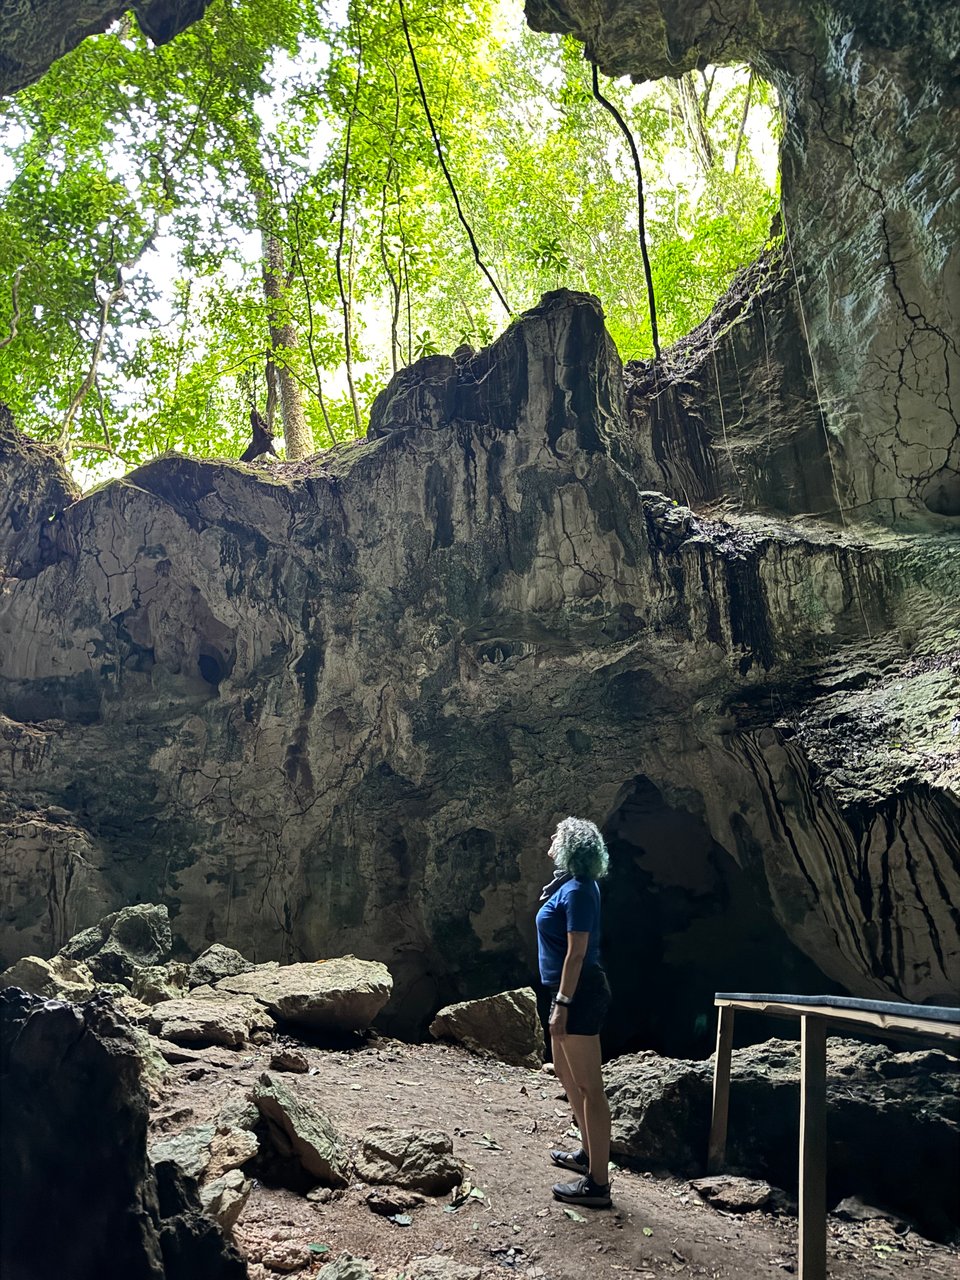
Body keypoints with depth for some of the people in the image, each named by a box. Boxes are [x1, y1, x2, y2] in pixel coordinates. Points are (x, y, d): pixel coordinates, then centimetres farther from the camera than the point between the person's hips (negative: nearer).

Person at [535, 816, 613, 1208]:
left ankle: (597, 1183, 4)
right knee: (566, 1075, 23)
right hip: (570, 991, 11)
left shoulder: (577, 892, -19)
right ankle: (588, 1153, 38)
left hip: (579, 993, -11)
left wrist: (562, 1005, -23)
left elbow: (576, 953, -23)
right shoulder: (570, 885, 10)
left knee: (589, 1087, -4)